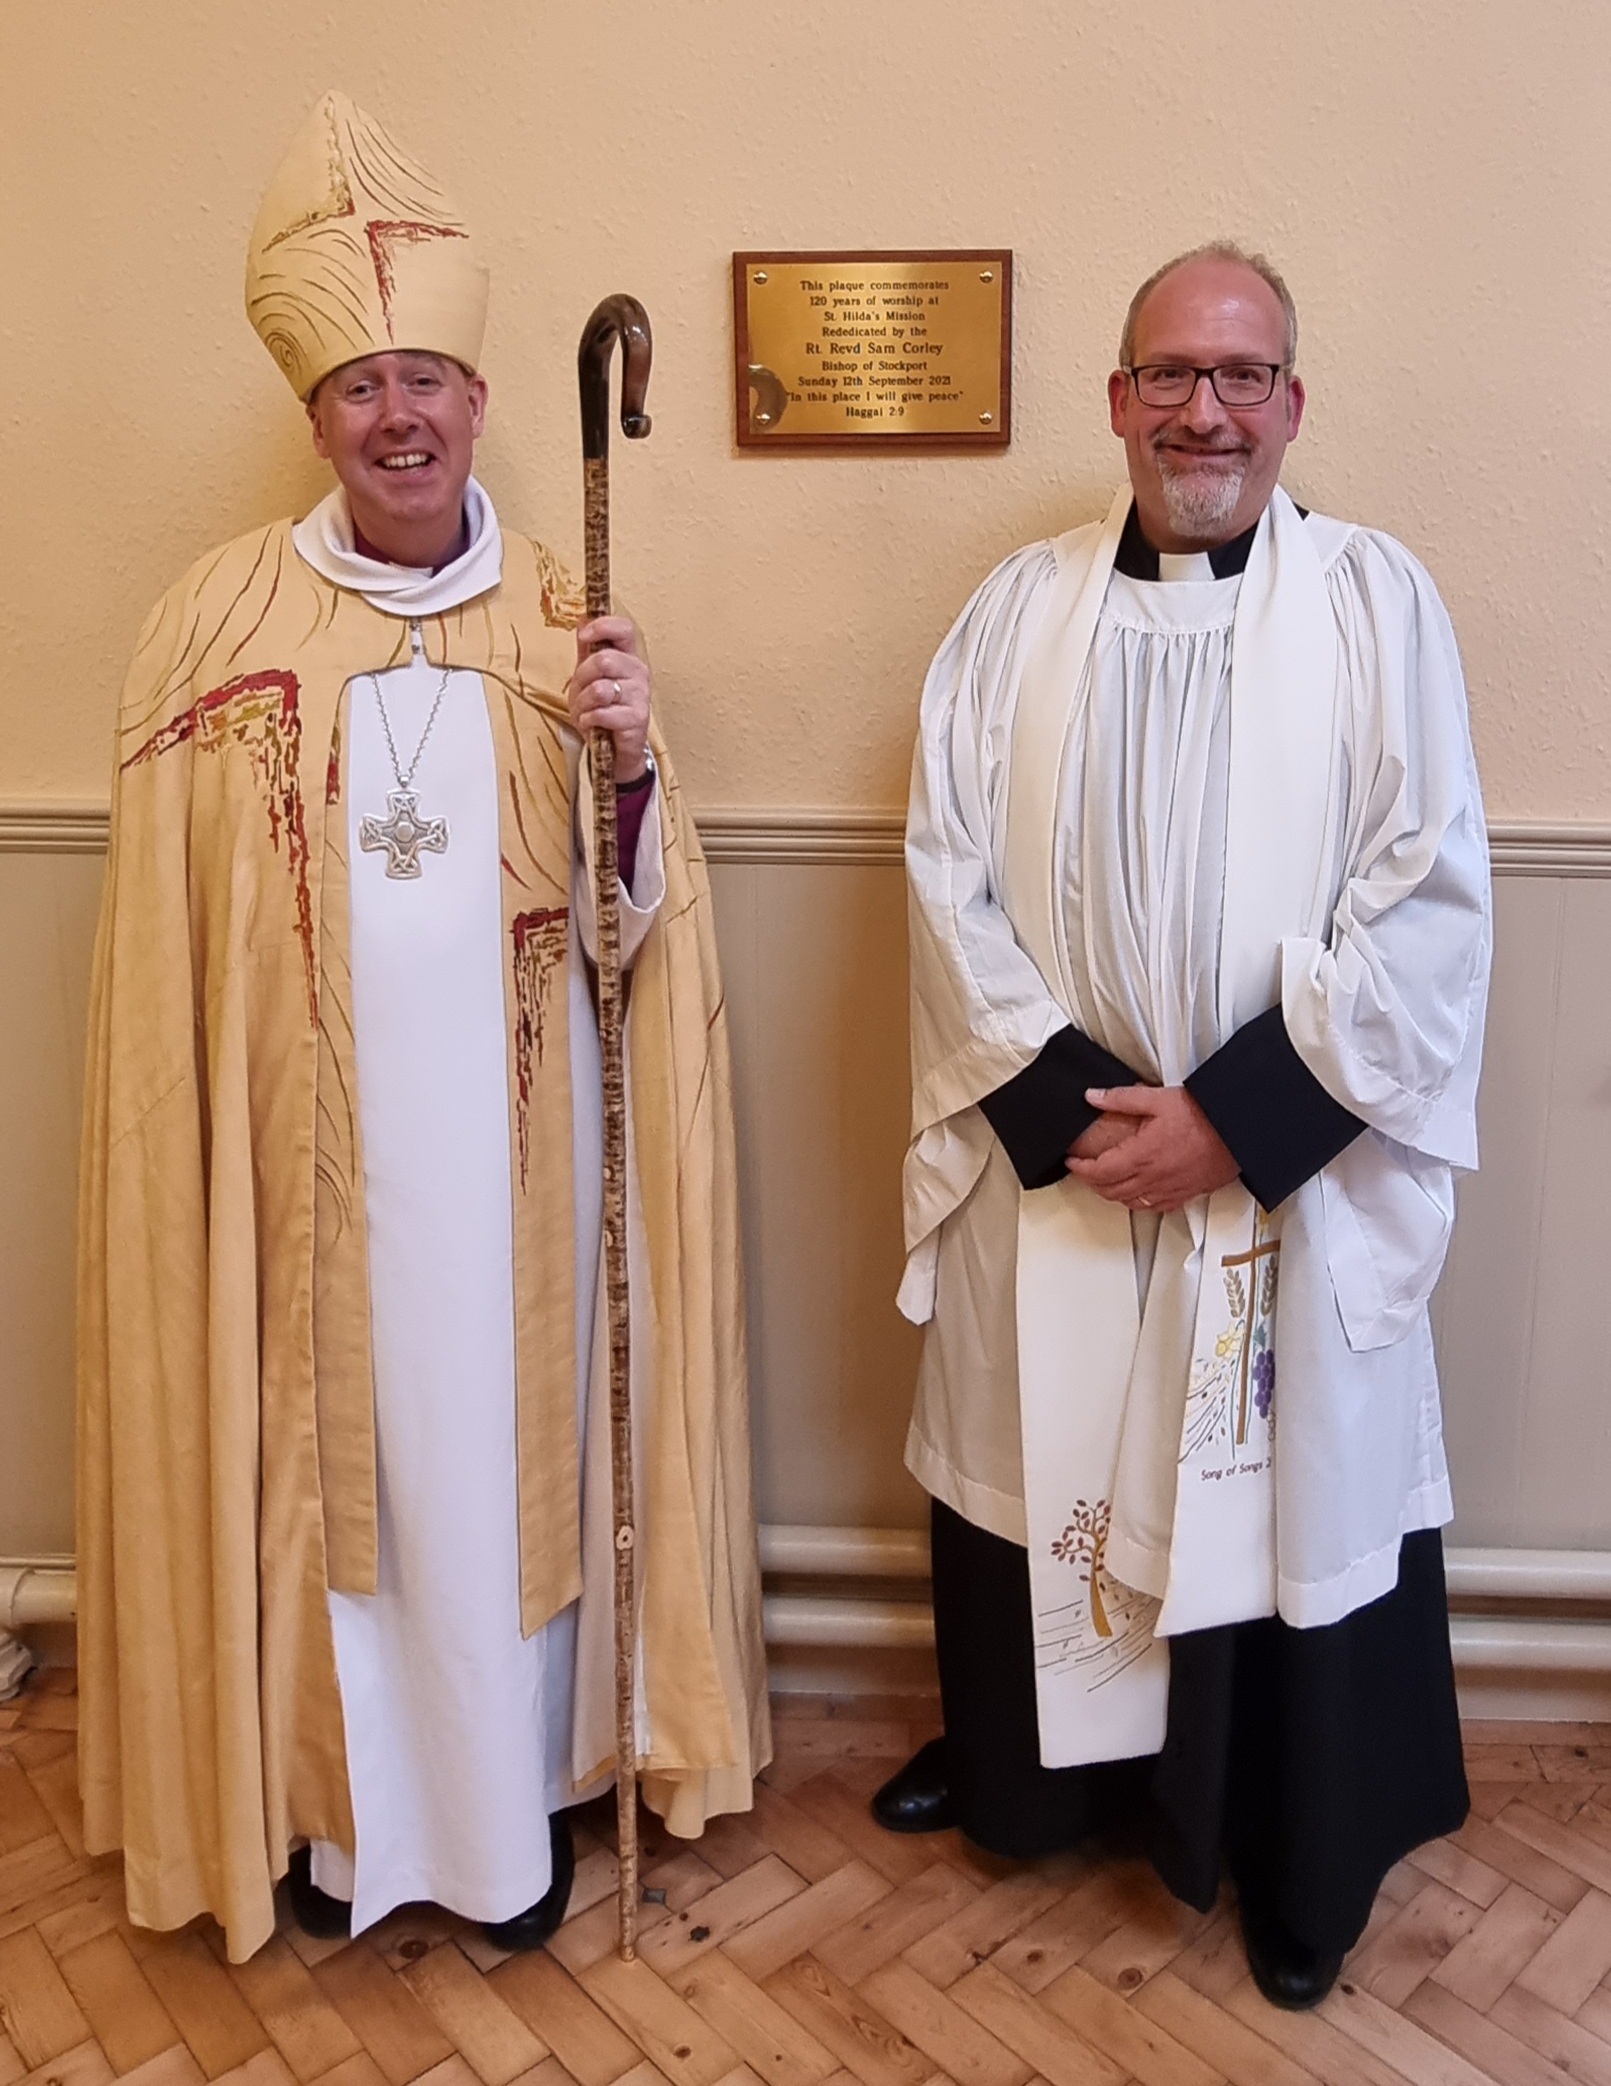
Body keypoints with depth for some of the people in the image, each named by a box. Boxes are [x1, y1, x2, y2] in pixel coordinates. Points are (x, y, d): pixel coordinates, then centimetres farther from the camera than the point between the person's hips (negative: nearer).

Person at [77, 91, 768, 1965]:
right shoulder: (219, 621, -1)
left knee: (505, 1445, 11)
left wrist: (630, 765, -18)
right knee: (320, 1450, 11)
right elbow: (173, 929, 1)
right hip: (308, 1144, 0)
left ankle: (513, 1799, 34)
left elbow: (632, 921, 0)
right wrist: (206, 1149, -2)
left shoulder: (562, 623, 2)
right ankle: (335, 1796, 36)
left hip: (509, 1139, 1)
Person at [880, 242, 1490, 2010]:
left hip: (1291, 1177, -1)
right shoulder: (1019, 611, 3)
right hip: (1047, 1161, 2)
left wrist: (1233, 1114, -15)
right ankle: (1009, 1754, 46)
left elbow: (1426, 901, -8)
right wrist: (1059, 1098, -12)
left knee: (1285, 1496, 11)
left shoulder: (1377, 603, -3)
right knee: (1034, 1465, 17)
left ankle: (1295, 1862, 37)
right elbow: (949, 875, -1)